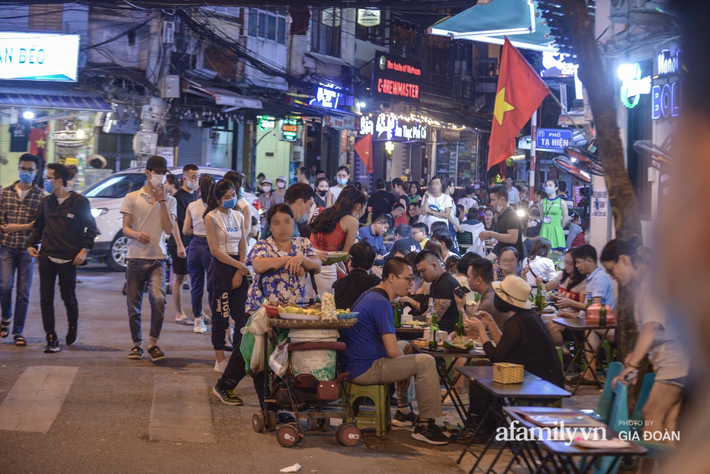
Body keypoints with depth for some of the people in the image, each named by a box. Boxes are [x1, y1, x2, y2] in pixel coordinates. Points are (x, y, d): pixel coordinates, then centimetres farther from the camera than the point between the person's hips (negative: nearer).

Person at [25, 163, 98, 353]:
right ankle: (51, 339, 4)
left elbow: (91, 228, 0)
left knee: (69, 298, 8)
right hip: (46, 257, 4)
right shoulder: (46, 202, 10)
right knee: (46, 299, -2)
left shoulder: (79, 202, -4)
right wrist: (30, 244, 4)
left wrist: (84, 250, -8)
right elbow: (38, 227, 19)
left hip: (68, 259, -4)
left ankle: (73, 326, 37)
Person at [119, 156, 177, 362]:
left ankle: (153, 342, -6)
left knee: (158, 299, -19)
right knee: (134, 304, 5)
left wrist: (162, 200, -7)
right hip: (135, 258, 0)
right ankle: (137, 344, 21)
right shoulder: (132, 198, 5)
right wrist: (137, 234, -22)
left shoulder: (169, 201, 9)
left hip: (157, 259, 0)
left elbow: (168, 229, -3)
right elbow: (125, 228, 1)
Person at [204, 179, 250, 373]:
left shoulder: (239, 216, 11)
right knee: (220, 316, -1)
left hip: (238, 268, 5)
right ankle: (220, 360, 6)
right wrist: (240, 266, -14)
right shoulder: (211, 217, -4)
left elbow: (242, 247, 9)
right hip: (220, 268, -5)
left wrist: (240, 272, -5)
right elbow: (215, 250, -11)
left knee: (242, 315, 0)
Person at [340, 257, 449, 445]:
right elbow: (392, 351, -23)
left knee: (406, 346, 32)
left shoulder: (371, 296, 15)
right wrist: (406, 367, -4)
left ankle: (403, 412, 33)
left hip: (355, 365, 11)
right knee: (425, 362, -14)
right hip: (364, 370, -11)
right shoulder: (380, 303, -18)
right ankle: (425, 425, -10)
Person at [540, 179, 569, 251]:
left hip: (556, 231, -3)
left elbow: (565, 218, 3)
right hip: (544, 231, 4)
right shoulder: (543, 202, 9)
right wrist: (546, 227, 14)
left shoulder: (561, 202, -3)